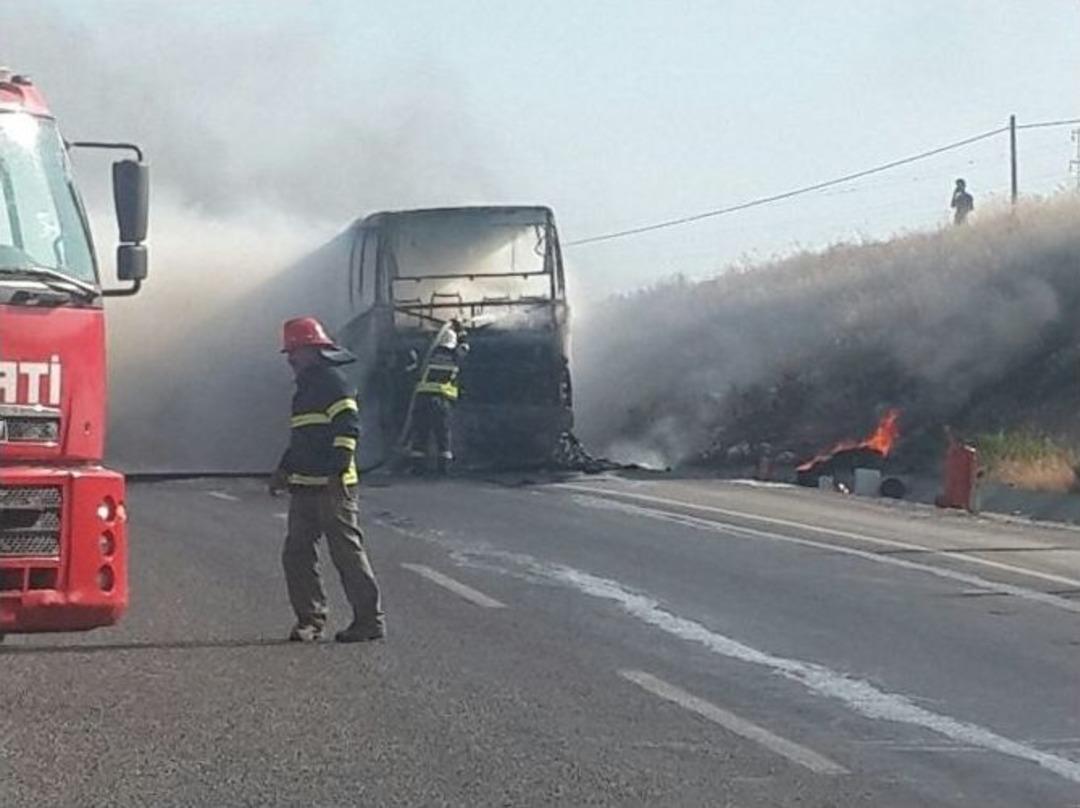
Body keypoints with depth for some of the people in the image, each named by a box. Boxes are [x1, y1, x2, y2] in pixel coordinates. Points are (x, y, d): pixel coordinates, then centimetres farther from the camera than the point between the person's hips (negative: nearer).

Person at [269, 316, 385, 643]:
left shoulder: (333, 383, -11)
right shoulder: (307, 386, 20)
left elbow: (347, 429, -20)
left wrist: (336, 472, -26)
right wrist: (284, 471, 29)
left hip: (332, 487, -10)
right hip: (304, 487, 10)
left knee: (348, 552, -6)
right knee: (296, 554, 6)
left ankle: (370, 620, -2)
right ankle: (310, 619, 12)